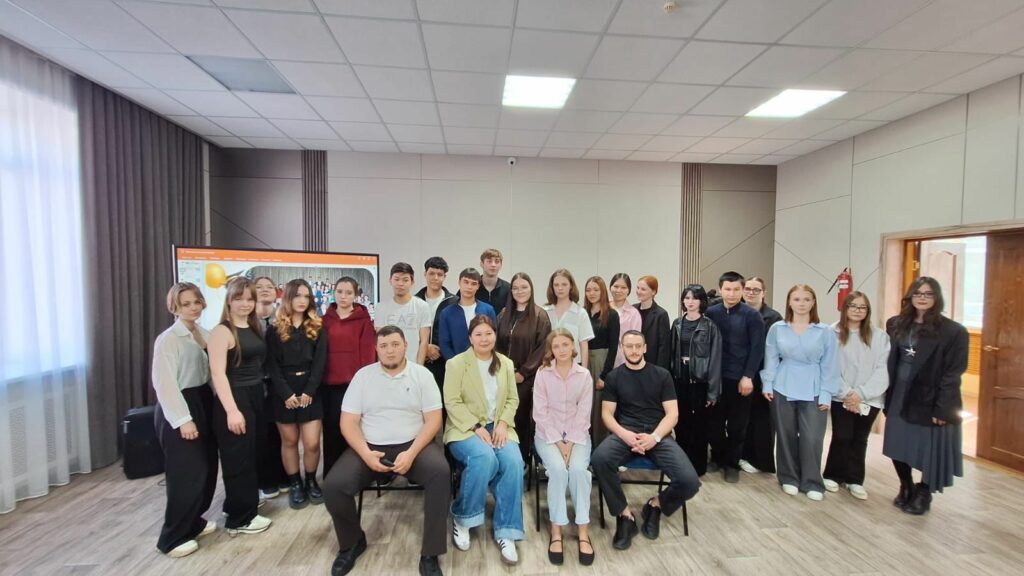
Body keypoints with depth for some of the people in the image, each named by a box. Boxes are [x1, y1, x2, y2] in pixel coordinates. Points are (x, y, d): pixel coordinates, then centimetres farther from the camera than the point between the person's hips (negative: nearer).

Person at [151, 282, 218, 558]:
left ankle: (193, 521, 32)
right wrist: (183, 419, -19)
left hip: (204, 402, 7)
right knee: (187, 474, -2)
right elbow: (165, 383, -15)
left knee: (207, 468, 12)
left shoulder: (205, 334, 8)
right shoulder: (168, 339, -12)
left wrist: (215, 404, 4)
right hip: (179, 408, -7)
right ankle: (173, 537, 15)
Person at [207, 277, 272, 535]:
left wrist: (259, 395, 8)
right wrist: (232, 410, -22)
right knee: (238, 458, 3)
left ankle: (244, 503, 36)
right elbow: (218, 373, -19)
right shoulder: (222, 331, -13)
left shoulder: (254, 328, 10)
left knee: (251, 454, 17)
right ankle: (240, 518, 18)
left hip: (255, 397, 7)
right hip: (234, 399, -7)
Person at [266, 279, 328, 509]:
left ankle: (311, 482, 21)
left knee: (312, 443, -2)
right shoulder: (275, 329, 2)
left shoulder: (317, 328, 6)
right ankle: (295, 485, 25)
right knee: (289, 441, 8)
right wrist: (286, 393, -12)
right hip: (284, 393, 0)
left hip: (310, 391, 0)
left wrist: (309, 391, -11)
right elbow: (272, 365, -3)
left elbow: (320, 362, -1)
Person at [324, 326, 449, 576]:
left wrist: (411, 453, -18)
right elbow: (348, 421, 1)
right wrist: (366, 453, -15)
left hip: (413, 445, -2)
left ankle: (430, 554, -13)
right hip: (370, 447, 2)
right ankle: (353, 542, 11)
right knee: (333, 485, -20)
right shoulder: (363, 375, 4)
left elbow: (433, 420, -4)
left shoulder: (422, 374, -1)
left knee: (440, 472, -30)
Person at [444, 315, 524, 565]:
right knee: (484, 459, -34)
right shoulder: (456, 363, -2)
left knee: (513, 462, -26)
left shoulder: (506, 364, 11)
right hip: (465, 429, -3)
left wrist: (503, 423, -8)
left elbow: (513, 399, 10)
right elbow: (452, 402, -9)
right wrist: (477, 427, -18)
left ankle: (505, 531, -11)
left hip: (498, 427, 4)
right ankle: (463, 519, -8)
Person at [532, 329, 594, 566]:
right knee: (558, 469, -27)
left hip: (577, 435, 1)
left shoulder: (584, 375, -1)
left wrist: (571, 443, -14)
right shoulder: (542, 374, -3)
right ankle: (556, 531, -14)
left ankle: (583, 531, -13)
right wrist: (558, 443, -14)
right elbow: (540, 413, -6)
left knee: (579, 468, -26)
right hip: (548, 434, -1)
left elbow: (584, 414, -3)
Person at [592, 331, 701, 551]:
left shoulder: (662, 375, 9)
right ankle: (625, 516, -9)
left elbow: (672, 413, 3)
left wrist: (655, 437, -15)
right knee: (599, 459, -32)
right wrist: (624, 434, -16)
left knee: (690, 482, -23)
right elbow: (607, 413, 4)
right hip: (625, 433, 0)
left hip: (658, 435, 1)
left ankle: (655, 505, 12)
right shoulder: (614, 377, 8)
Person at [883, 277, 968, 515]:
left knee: (930, 449, 8)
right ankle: (906, 488, 33)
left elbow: (953, 373, -10)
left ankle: (923, 494, 29)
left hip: (930, 400, -4)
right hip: (899, 398, 4)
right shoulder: (895, 324, 5)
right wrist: (886, 394, 0)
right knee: (898, 446, 11)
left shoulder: (954, 332, -8)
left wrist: (943, 408, -15)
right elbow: (889, 363, 6)